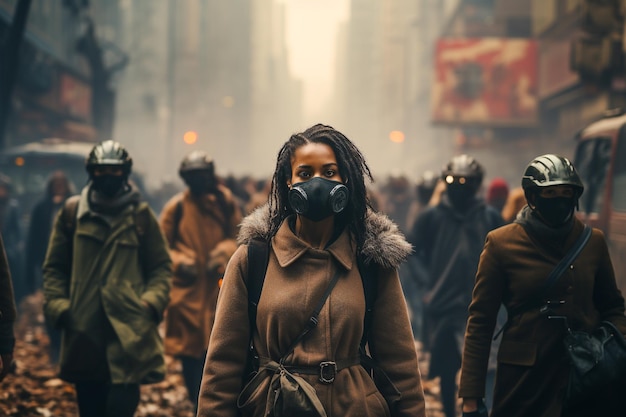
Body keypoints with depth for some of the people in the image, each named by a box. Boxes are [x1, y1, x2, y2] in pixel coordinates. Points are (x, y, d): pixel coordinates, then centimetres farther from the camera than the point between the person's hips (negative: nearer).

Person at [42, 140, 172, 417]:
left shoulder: (140, 215, 5)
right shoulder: (72, 212, 7)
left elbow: (161, 267, 7)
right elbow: (54, 267, 12)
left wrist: (151, 301, -9)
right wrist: (57, 305, -1)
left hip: (128, 333, -2)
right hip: (83, 334, 2)